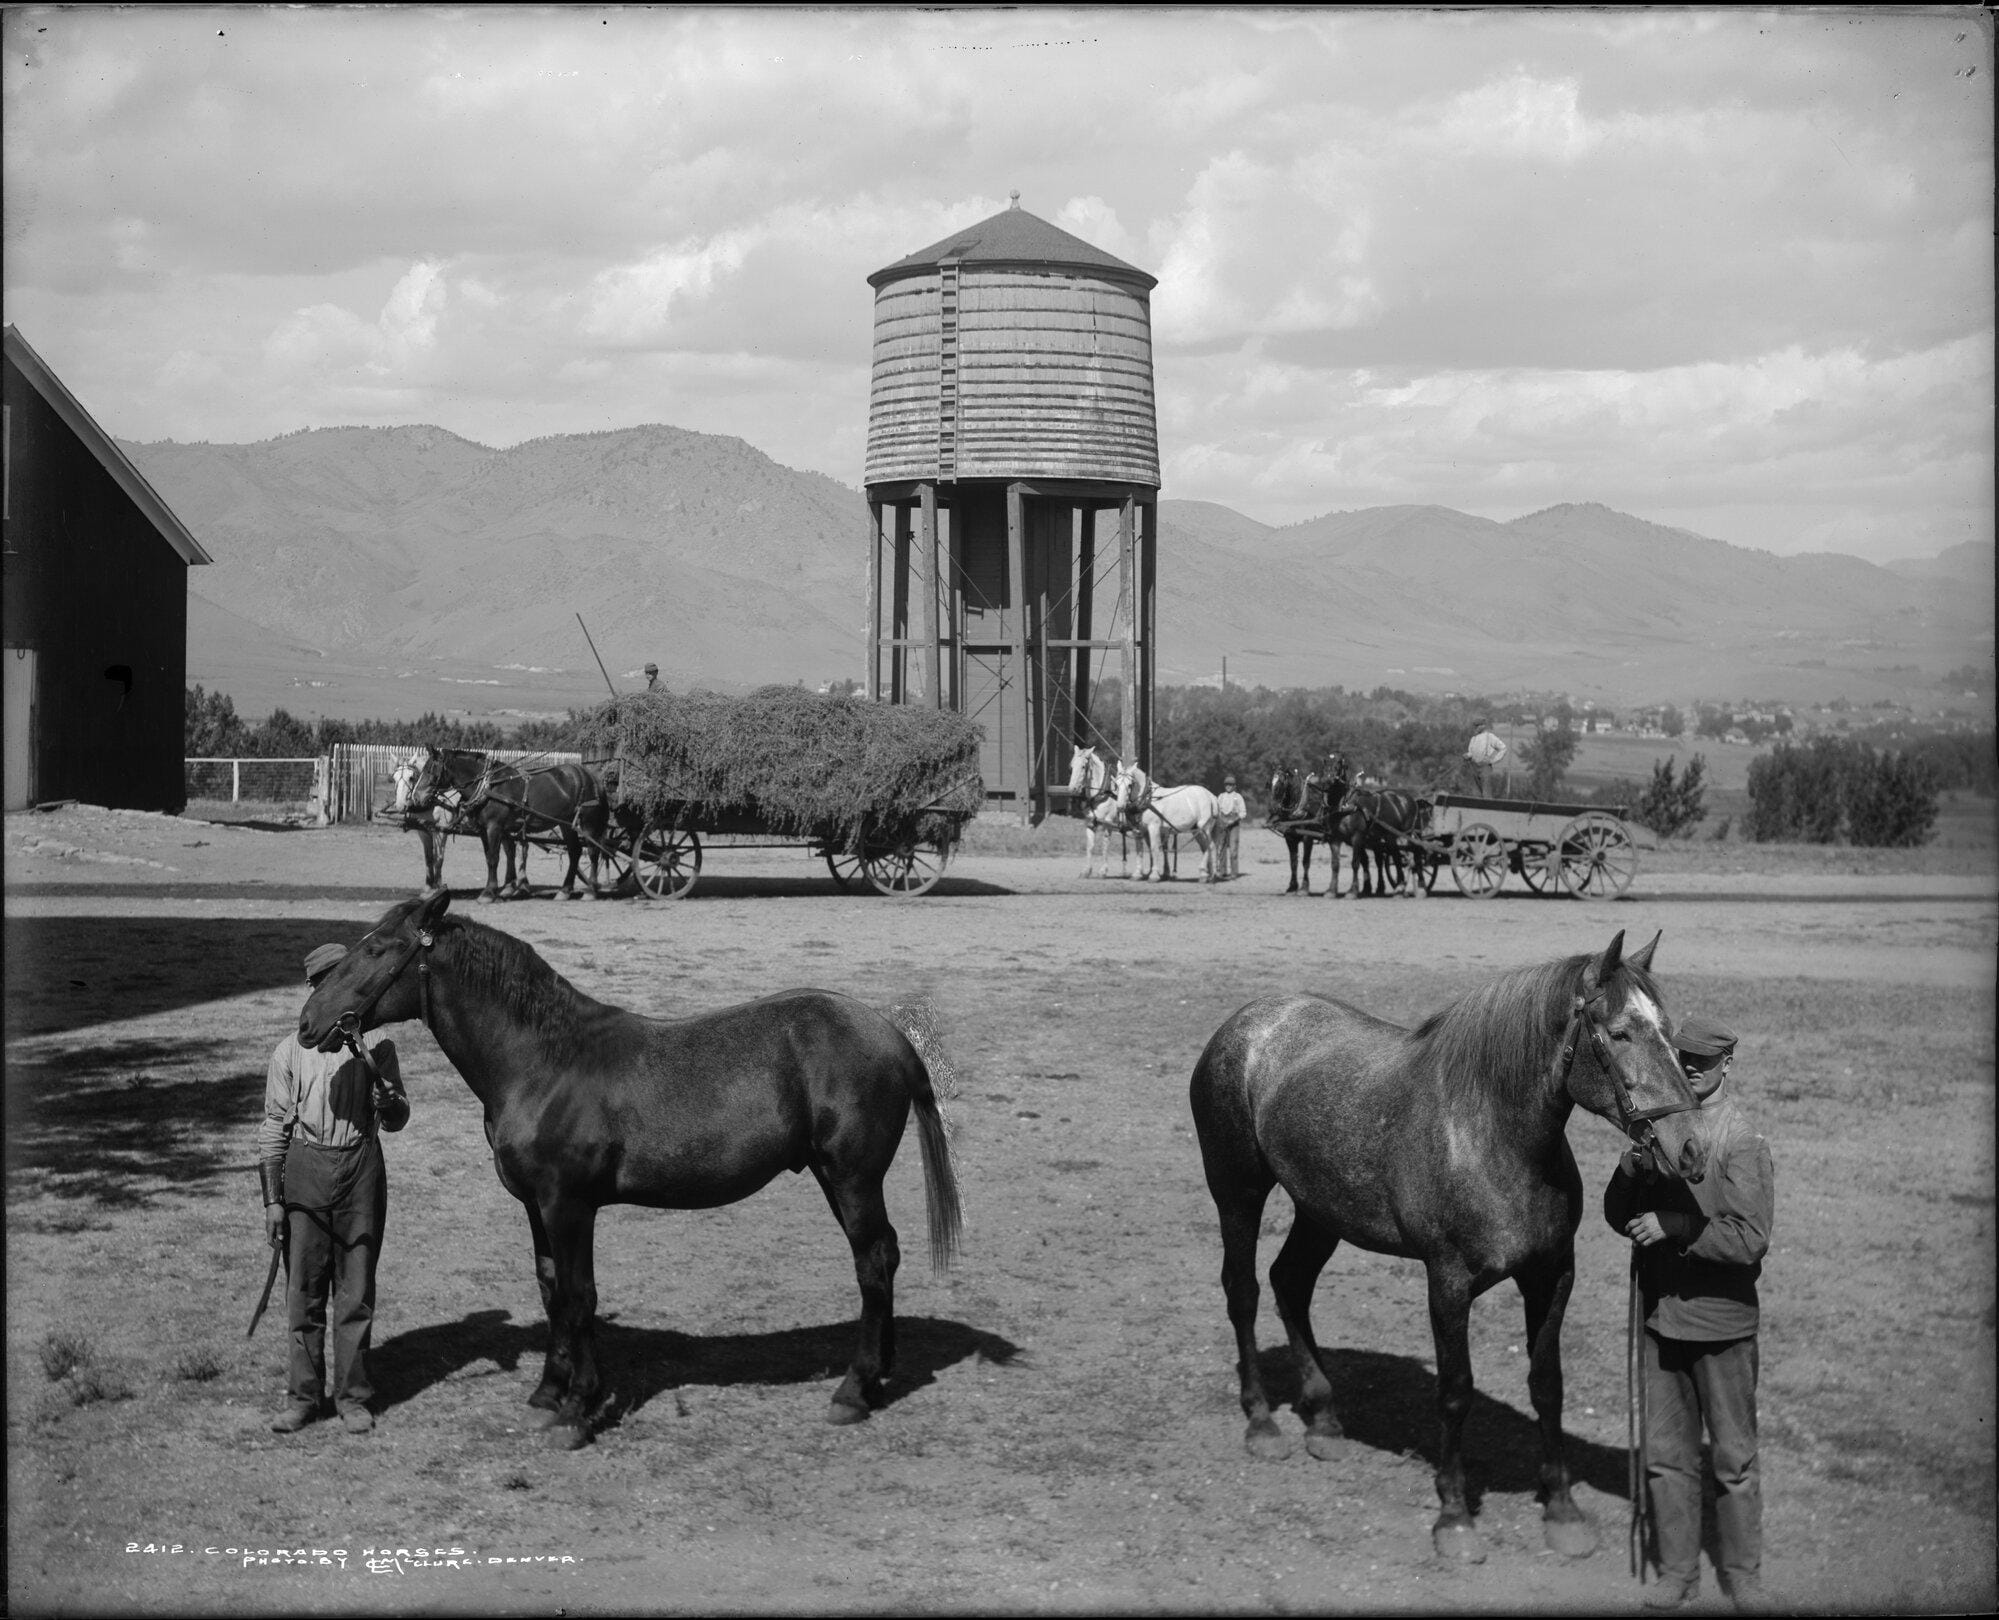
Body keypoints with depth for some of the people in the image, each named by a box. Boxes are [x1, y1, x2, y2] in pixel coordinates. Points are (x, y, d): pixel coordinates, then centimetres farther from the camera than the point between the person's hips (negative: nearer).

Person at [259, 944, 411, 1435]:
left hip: (361, 1169, 0)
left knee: (356, 1289, 4)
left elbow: (397, 1121, 9)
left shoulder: (376, 1045, 3)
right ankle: (303, 1396, 14)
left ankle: (352, 1396, 13)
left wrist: (388, 1103, -15)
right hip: (305, 1169, 0)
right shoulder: (291, 1051, 1)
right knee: (303, 1289, 4)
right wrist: (272, 1200, -1)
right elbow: (273, 1127, 4)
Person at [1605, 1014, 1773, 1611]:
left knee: (1733, 1457, 8)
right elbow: (1618, 1217, 8)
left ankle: (1743, 1573, 22)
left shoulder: (1742, 1144, -13)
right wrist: (1632, 1170, -11)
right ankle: (1677, 1573, 22)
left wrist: (1673, 1227, -23)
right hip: (1660, 1314, 5)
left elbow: (1749, 1239, -20)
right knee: (1665, 1454, 11)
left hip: (1722, 1319, -5)